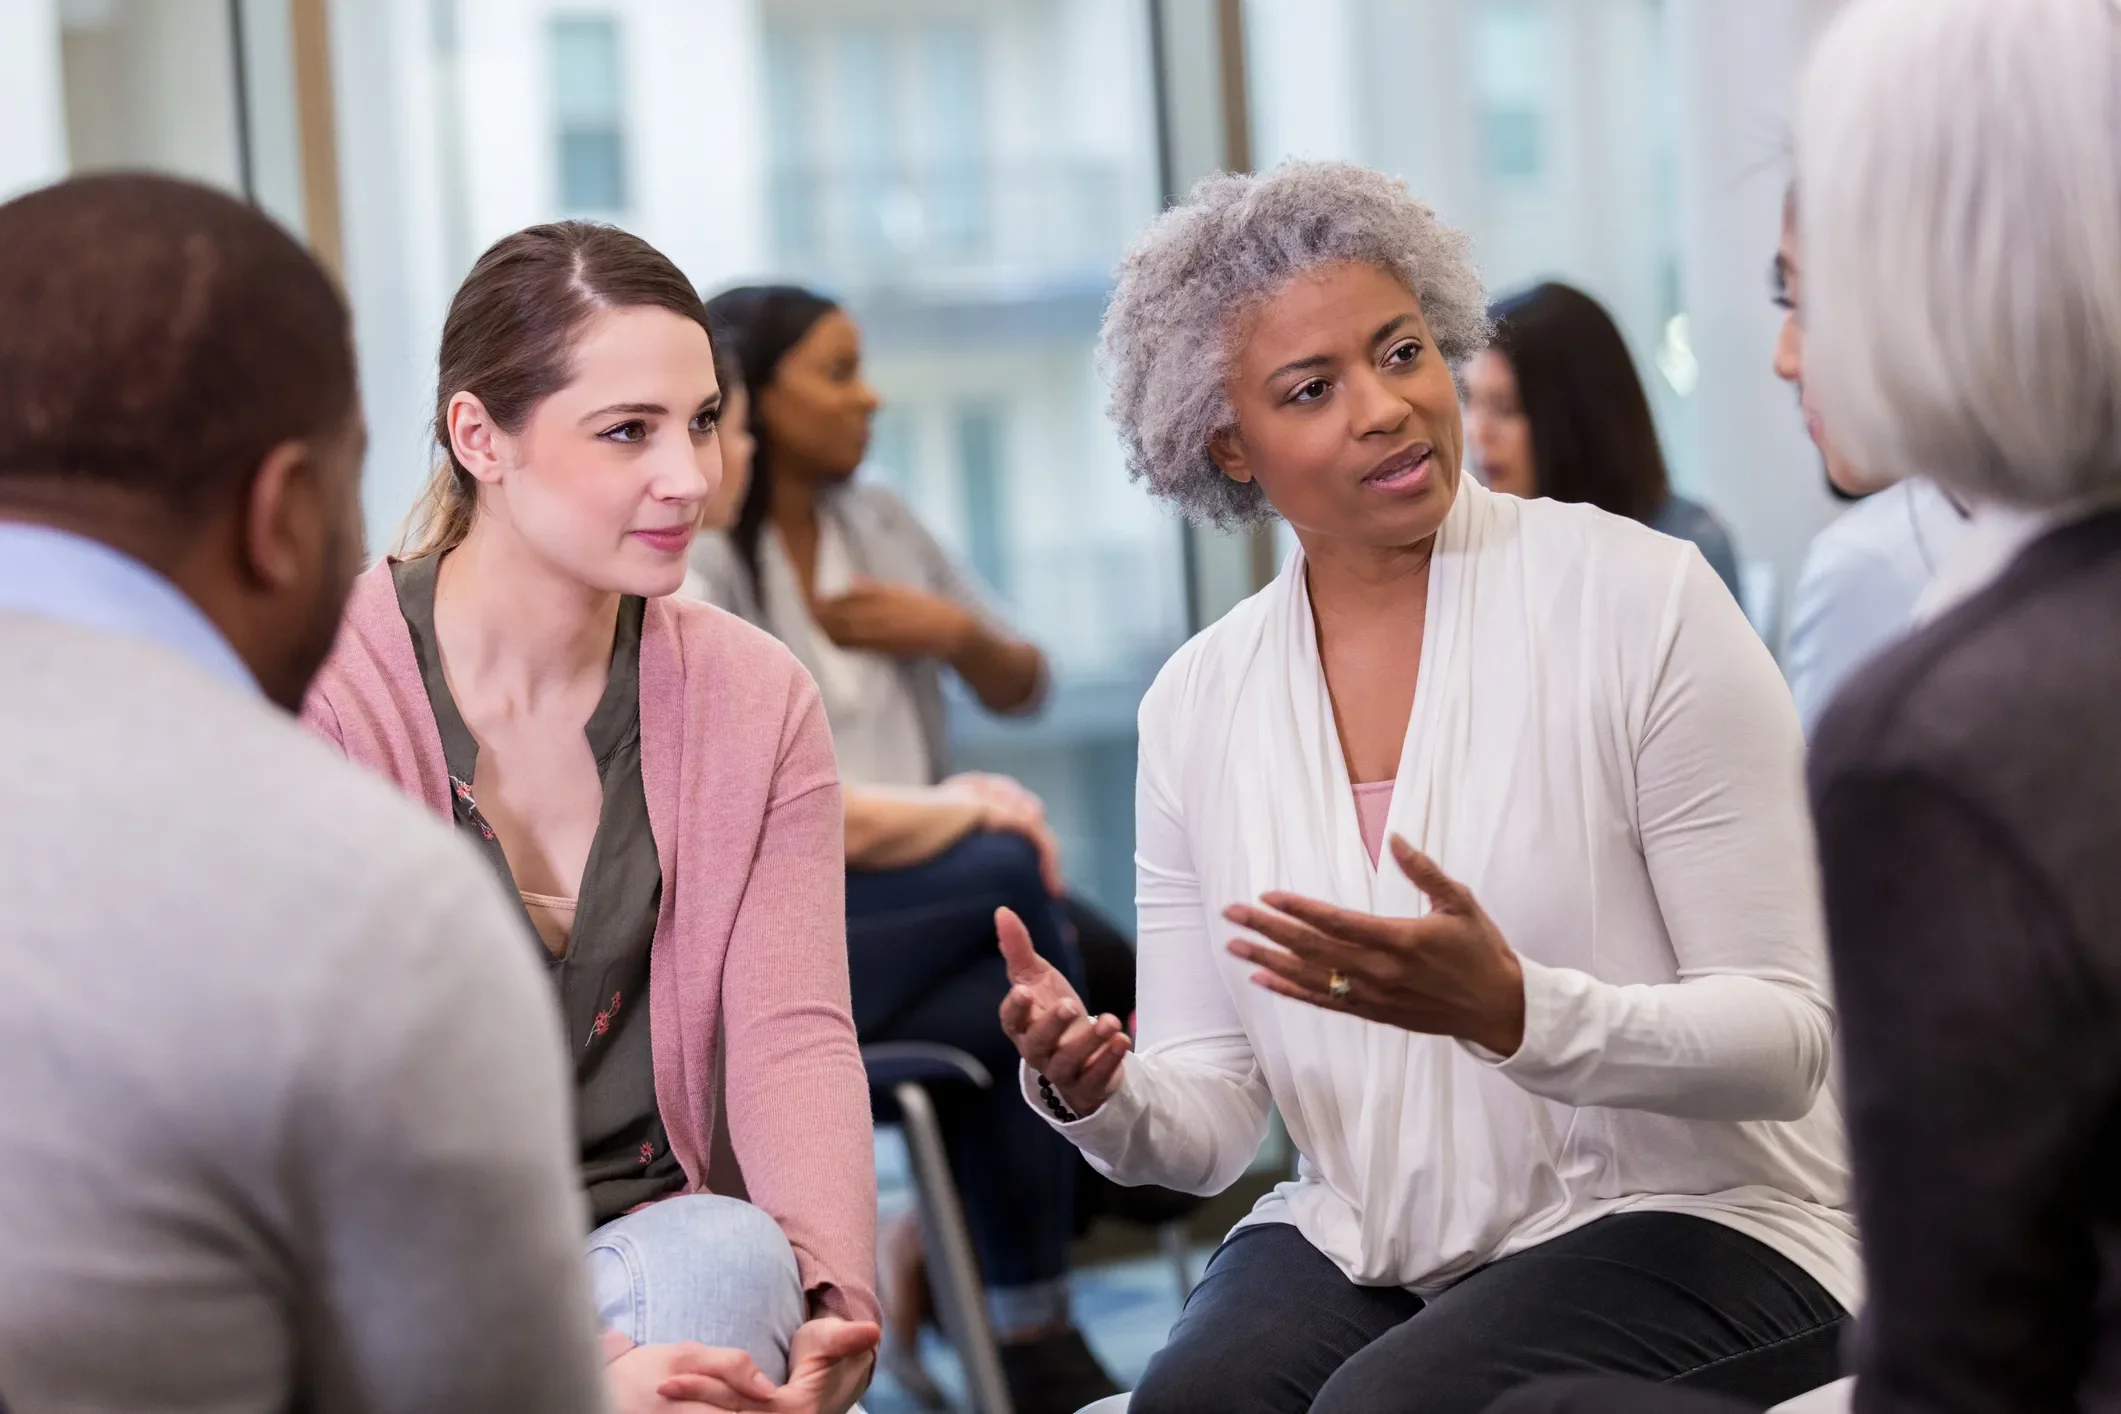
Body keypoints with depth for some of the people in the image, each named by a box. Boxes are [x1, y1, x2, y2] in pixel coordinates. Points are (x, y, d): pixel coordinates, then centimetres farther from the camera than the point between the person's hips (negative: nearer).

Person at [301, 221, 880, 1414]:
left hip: (646, 1252, 4)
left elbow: (795, 1035, -5)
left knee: (733, 1259, -31)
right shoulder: (317, 691, -10)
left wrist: (831, 1307, -26)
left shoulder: (756, 701, 6)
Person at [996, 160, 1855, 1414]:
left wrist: (1508, 1008, -28)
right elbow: (1212, 1127, 6)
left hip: (1685, 1216, -3)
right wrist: (1100, 1095, -17)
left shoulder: (1643, 602, -8)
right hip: (1357, 1248, 3)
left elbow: (1788, 1039, -11)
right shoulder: (1198, 702, 6)